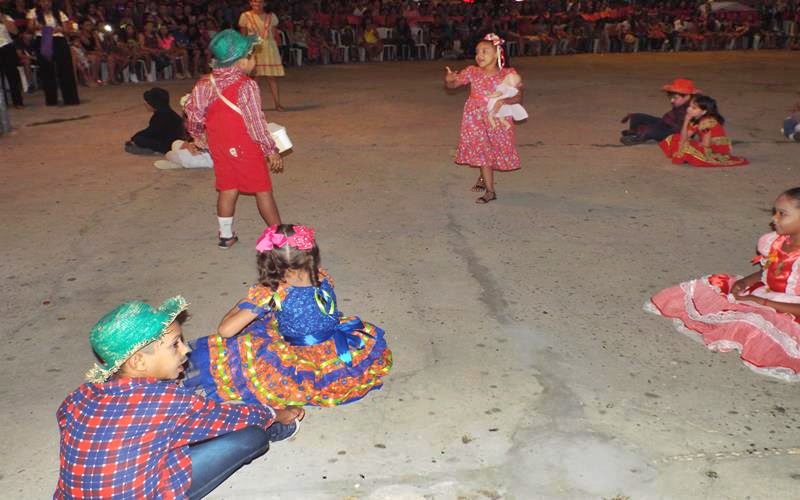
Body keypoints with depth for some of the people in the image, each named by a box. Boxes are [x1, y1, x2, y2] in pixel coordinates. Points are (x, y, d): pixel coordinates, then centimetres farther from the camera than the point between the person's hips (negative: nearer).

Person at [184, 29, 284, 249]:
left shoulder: (205, 84, 0)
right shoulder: (246, 86, -19)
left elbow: (193, 111, 3)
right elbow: (256, 123, -19)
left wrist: (198, 136, 20)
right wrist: (272, 151, -11)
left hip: (219, 148, 6)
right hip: (245, 148, -6)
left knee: (227, 189, 16)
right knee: (263, 190, 4)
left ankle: (226, 235, 23)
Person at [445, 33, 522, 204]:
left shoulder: (508, 74, -9)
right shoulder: (472, 72, -3)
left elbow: (518, 97, -10)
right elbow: (452, 84, -1)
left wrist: (505, 101, -29)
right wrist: (448, 79, -25)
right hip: (476, 119, 1)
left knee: (494, 151, 7)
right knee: (482, 151, 3)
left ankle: (483, 178, 30)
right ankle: (490, 191, 16)